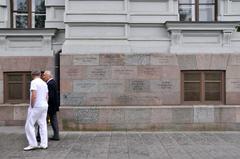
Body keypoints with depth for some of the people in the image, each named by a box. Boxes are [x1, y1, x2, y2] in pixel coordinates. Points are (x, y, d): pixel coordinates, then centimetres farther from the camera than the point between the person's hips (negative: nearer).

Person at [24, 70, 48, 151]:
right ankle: (44, 144, 8)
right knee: (43, 125, 8)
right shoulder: (44, 83, 13)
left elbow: (34, 96, -21)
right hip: (44, 106, 8)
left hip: (36, 107, -8)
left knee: (29, 125, 0)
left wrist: (31, 107, -12)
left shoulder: (34, 82, -11)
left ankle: (33, 144, -1)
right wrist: (44, 106, 18)